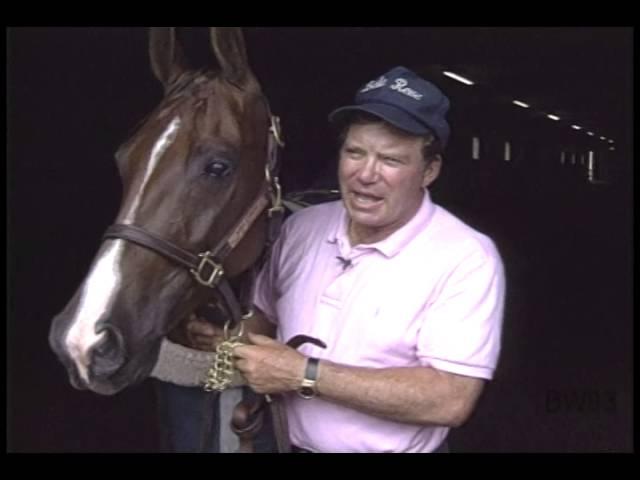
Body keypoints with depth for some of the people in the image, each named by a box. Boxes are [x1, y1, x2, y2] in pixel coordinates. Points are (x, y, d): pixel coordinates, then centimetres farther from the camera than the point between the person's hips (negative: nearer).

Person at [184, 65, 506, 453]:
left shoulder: (467, 258, -21)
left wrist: (306, 375, -28)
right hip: (294, 441, 5)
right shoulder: (302, 227, -4)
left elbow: (451, 400, -28)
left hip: (399, 446, -4)